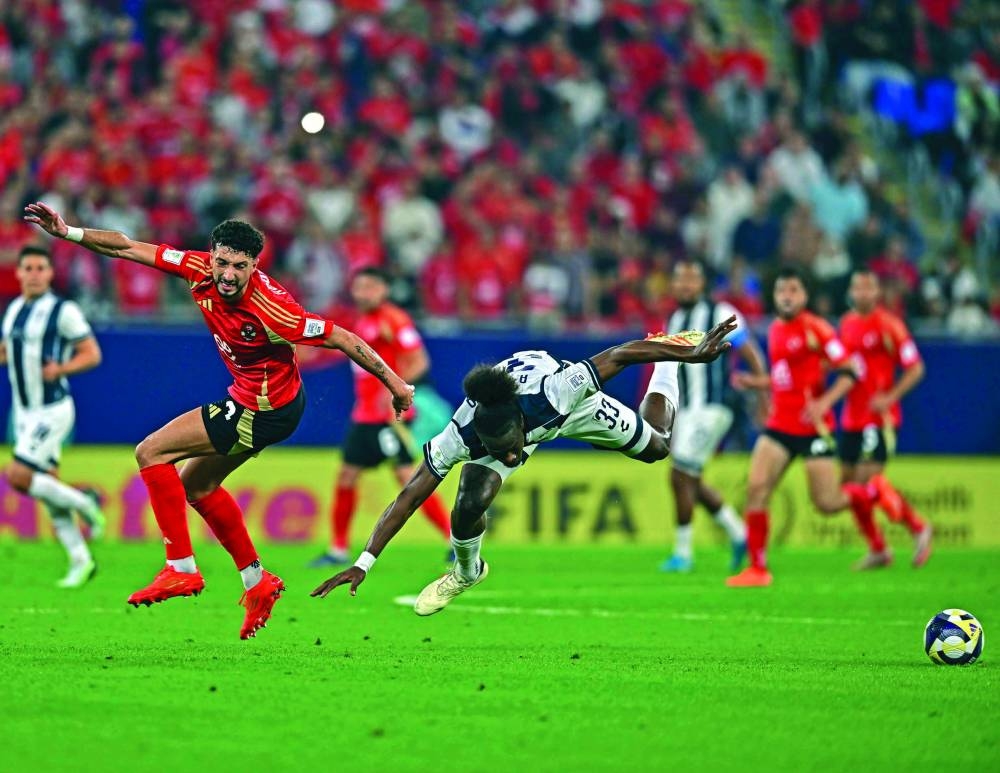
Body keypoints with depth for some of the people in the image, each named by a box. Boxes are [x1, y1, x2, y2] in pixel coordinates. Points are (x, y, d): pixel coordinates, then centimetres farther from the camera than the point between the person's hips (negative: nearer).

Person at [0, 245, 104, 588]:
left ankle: (84, 502, 1)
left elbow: (92, 354, -10)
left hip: (53, 411, -7)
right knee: (48, 488, 6)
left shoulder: (63, 311, -11)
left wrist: (62, 369, -26)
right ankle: (80, 562, 13)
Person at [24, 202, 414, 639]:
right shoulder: (202, 270, -14)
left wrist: (394, 383, -13)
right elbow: (127, 248, -6)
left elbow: (341, 338, -22)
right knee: (196, 485, 22)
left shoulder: (270, 310, -32)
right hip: (248, 399, 8)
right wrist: (66, 232, -14)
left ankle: (182, 569, -7)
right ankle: (258, 583, 29)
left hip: (266, 411, -8)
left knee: (151, 453, -10)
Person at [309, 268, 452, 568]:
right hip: (363, 415, 8)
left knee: (407, 476, -14)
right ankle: (338, 550, 19)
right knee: (346, 476, 8)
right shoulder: (361, 321, 13)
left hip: (390, 415, -8)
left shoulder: (395, 320, -11)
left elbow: (419, 362, -15)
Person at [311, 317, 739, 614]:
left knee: (655, 447, 22)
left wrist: (691, 353, -32)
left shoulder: (556, 390, -47)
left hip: (571, 405, 0)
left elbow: (618, 355, -37)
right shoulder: (461, 436, -41)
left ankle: (670, 354, 52)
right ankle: (467, 571, 13)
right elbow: (409, 498, -36)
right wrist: (364, 563, -41)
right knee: (470, 504, -23)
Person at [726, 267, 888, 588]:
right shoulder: (775, 330, 12)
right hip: (779, 425, 6)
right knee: (756, 488, -10)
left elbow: (849, 372, -11)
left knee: (827, 503, -5)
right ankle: (757, 569, -5)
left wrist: (825, 402, -24)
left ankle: (874, 494, 28)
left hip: (813, 426, -6)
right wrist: (755, 382, 11)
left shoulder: (815, 328, -10)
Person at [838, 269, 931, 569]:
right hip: (852, 418, 7)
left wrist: (890, 397, -20)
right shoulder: (847, 323, 11)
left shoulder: (888, 325, -10)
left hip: (879, 417, -7)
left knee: (868, 478, -14)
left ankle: (918, 527, 5)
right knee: (850, 482, 5)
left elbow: (915, 368, -10)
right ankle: (877, 550, 16)